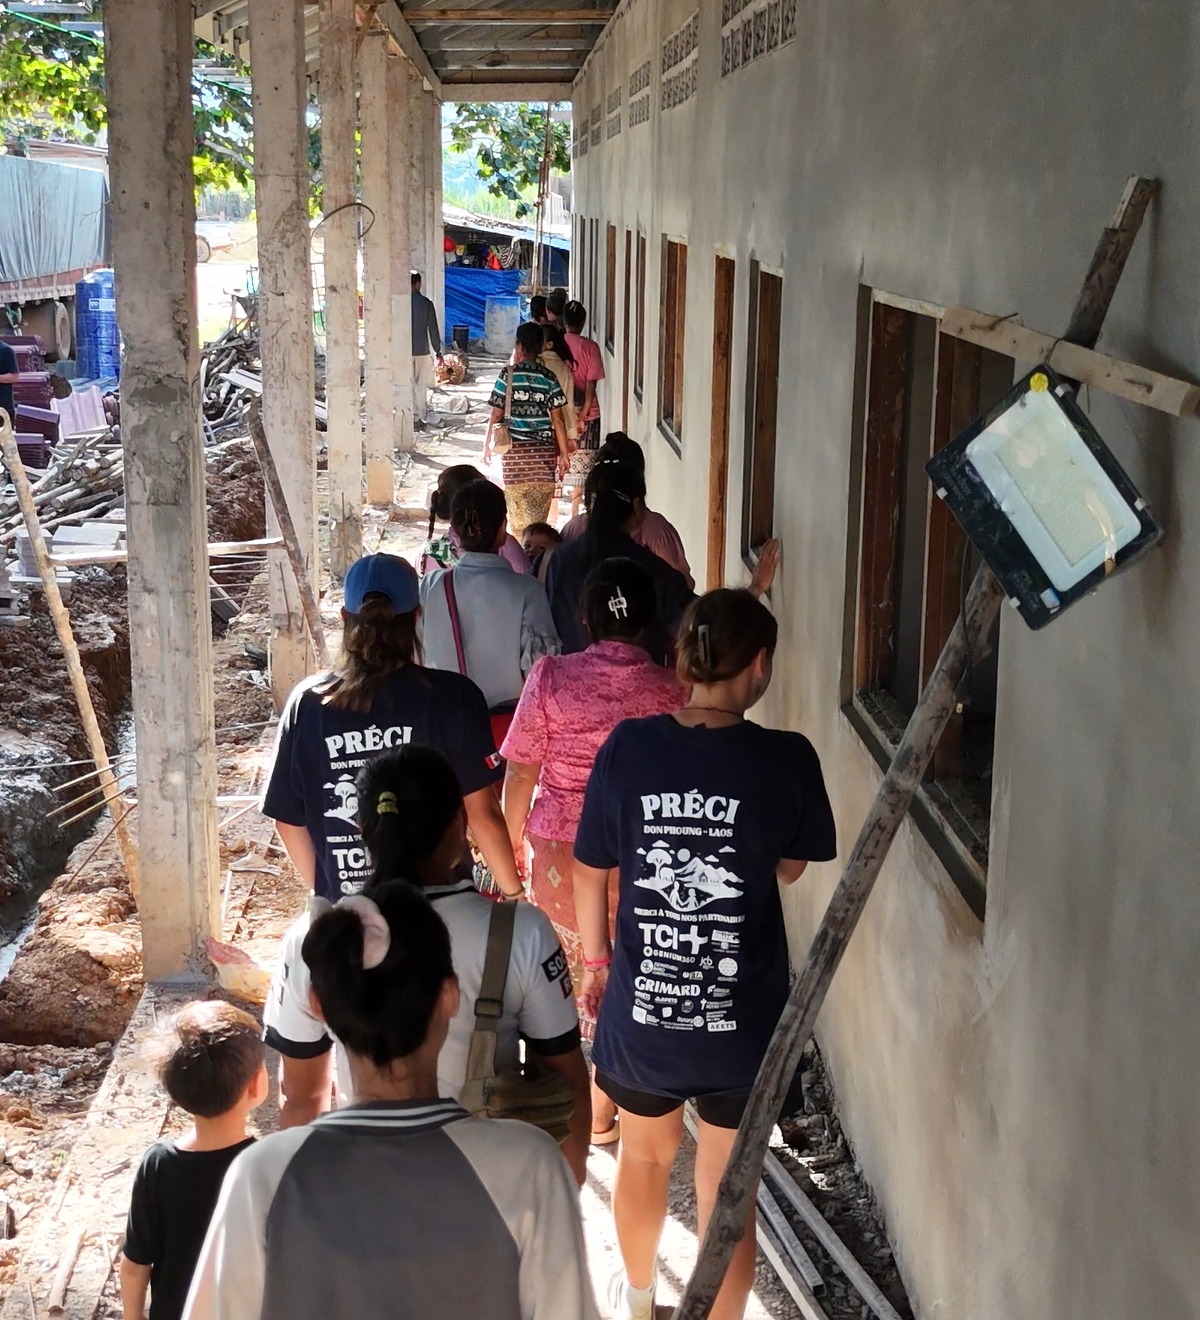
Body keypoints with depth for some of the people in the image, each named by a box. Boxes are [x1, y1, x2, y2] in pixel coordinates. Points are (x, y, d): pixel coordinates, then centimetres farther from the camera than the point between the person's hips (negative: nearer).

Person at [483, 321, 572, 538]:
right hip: (543, 451, 1)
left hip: (514, 450, -1)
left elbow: (497, 415, -4)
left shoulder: (508, 375, -6)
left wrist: (488, 445, 8)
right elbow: (557, 419, -3)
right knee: (539, 515, 7)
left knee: (518, 514, 6)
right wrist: (564, 453, 3)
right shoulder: (548, 378, -2)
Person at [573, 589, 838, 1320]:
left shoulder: (627, 748, -11)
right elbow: (791, 870, 2)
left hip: (640, 1012, 3)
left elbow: (591, 873, 0)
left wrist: (596, 960, 16)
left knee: (646, 1154, 29)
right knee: (728, 1199, 14)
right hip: (740, 1026, -3)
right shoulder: (788, 760, -14)